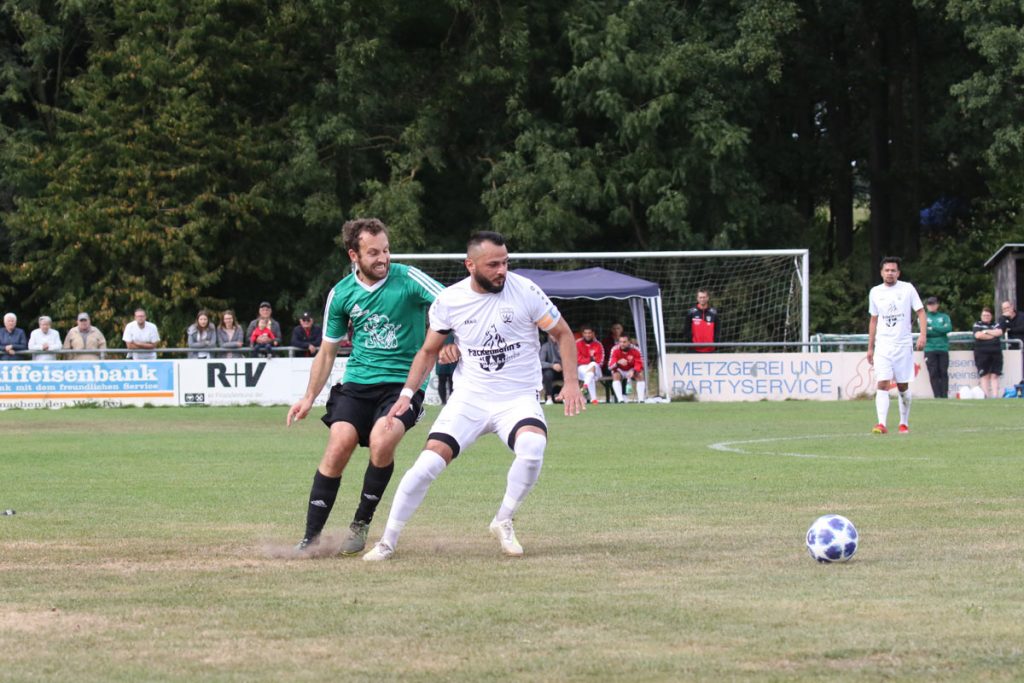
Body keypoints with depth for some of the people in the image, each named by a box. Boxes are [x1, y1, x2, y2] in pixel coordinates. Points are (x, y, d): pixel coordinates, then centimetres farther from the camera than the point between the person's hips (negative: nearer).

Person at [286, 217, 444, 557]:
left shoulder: (408, 279, -7)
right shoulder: (341, 293, 4)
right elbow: (327, 350, 15)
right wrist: (309, 397, 8)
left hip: (403, 380, -3)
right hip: (358, 381, 3)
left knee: (381, 442, -26)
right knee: (339, 443, -16)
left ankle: (361, 524, -4)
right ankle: (311, 536, -7)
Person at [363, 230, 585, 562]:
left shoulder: (524, 291, -11)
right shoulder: (449, 301, -4)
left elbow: (562, 333, 1)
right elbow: (429, 351, 12)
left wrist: (570, 382, -9)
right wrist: (407, 392, 1)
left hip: (518, 398, -1)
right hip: (469, 398, 2)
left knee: (532, 447, -32)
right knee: (428, 463, -14)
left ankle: (503, 522, -7)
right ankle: (388, 541, 4)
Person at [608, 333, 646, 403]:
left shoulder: (635, 350, -20)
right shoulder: (615, 350, -21)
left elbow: (639, 365, -24)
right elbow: (610, 365, -26)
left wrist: (633, 371, -46)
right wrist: (618, 362, -49)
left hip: (631, 370, 1)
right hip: (620, 371, -1)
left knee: (640, 375, -29)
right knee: (616, 375, -33)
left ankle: (641, 400, -29)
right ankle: (621, 400, -40)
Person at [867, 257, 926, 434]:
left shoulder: (907, 289, 0)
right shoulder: (875, 292, 8)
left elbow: (920, 312, 0)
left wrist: (923, 334, -15)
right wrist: (870, 348, 14)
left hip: (903, 344, -1)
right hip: (883, 345, 1)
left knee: (903, 386, 6)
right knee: (882, 384, -13)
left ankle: (904, 423, 20)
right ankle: (881, 424, -22)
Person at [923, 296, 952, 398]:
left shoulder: (944, 317, 14)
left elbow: (949, 328, -4)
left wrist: (932, 328, -9)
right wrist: (940, 330, -8)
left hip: (943, 348, 1)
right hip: (930, 349, -1)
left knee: (943, 373, -4)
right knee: (933, 373, -6)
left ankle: (945, 395, -3)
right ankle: (937, 395, -6)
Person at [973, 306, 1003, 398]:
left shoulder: (996, 325, 17)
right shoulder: (977, 325, 10)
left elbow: (999, 332, -3)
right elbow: (978, 335, -9)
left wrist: (986, 331, -3)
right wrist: (992, 335, -1)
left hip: (995, 352, 2)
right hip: (982, 353, -2)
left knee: (994, 375, -3)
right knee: (985, 375, -7)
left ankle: (995, 395, -8)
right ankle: (986, 395, -10)